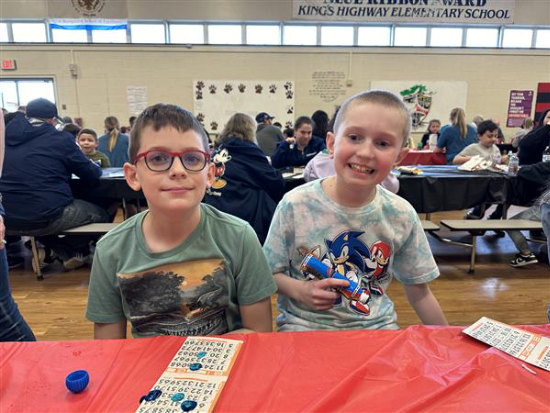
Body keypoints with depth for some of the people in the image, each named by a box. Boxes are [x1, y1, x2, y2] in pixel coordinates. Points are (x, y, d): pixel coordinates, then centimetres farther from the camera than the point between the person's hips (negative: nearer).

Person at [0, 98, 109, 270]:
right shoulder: (61, 138, -4)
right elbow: (92, 176, 2)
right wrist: (95, 168, 25)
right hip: (46, 217, -5)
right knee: (101, 215, 16)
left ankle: (64, 253, 24)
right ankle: (67, 253, 21)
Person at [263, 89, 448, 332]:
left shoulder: (402, 216, -6)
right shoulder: (294, 205, -13)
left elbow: (417, 290, 6)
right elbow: (270, 272, -2)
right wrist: (300, 291, -20)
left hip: (375, 326, 2)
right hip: (304, 325, -1)